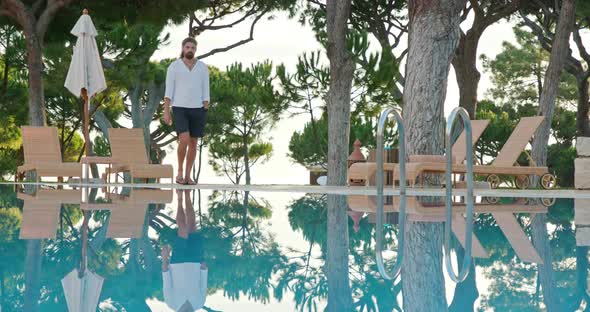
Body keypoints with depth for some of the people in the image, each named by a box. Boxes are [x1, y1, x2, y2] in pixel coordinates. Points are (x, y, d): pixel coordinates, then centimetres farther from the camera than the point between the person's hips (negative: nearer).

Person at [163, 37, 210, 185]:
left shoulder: (203, 67, 4)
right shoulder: (173, 66, -2)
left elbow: (205, 91, 4)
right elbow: (168, 91, -4)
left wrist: (205, 114, -2)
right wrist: (166, 112, -10)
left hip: (197, 110, 3)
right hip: (180, 110, -3)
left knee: (193, 144, 4)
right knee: (184, 140, -19)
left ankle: (187, 176, 15)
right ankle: (180, 172, 1)